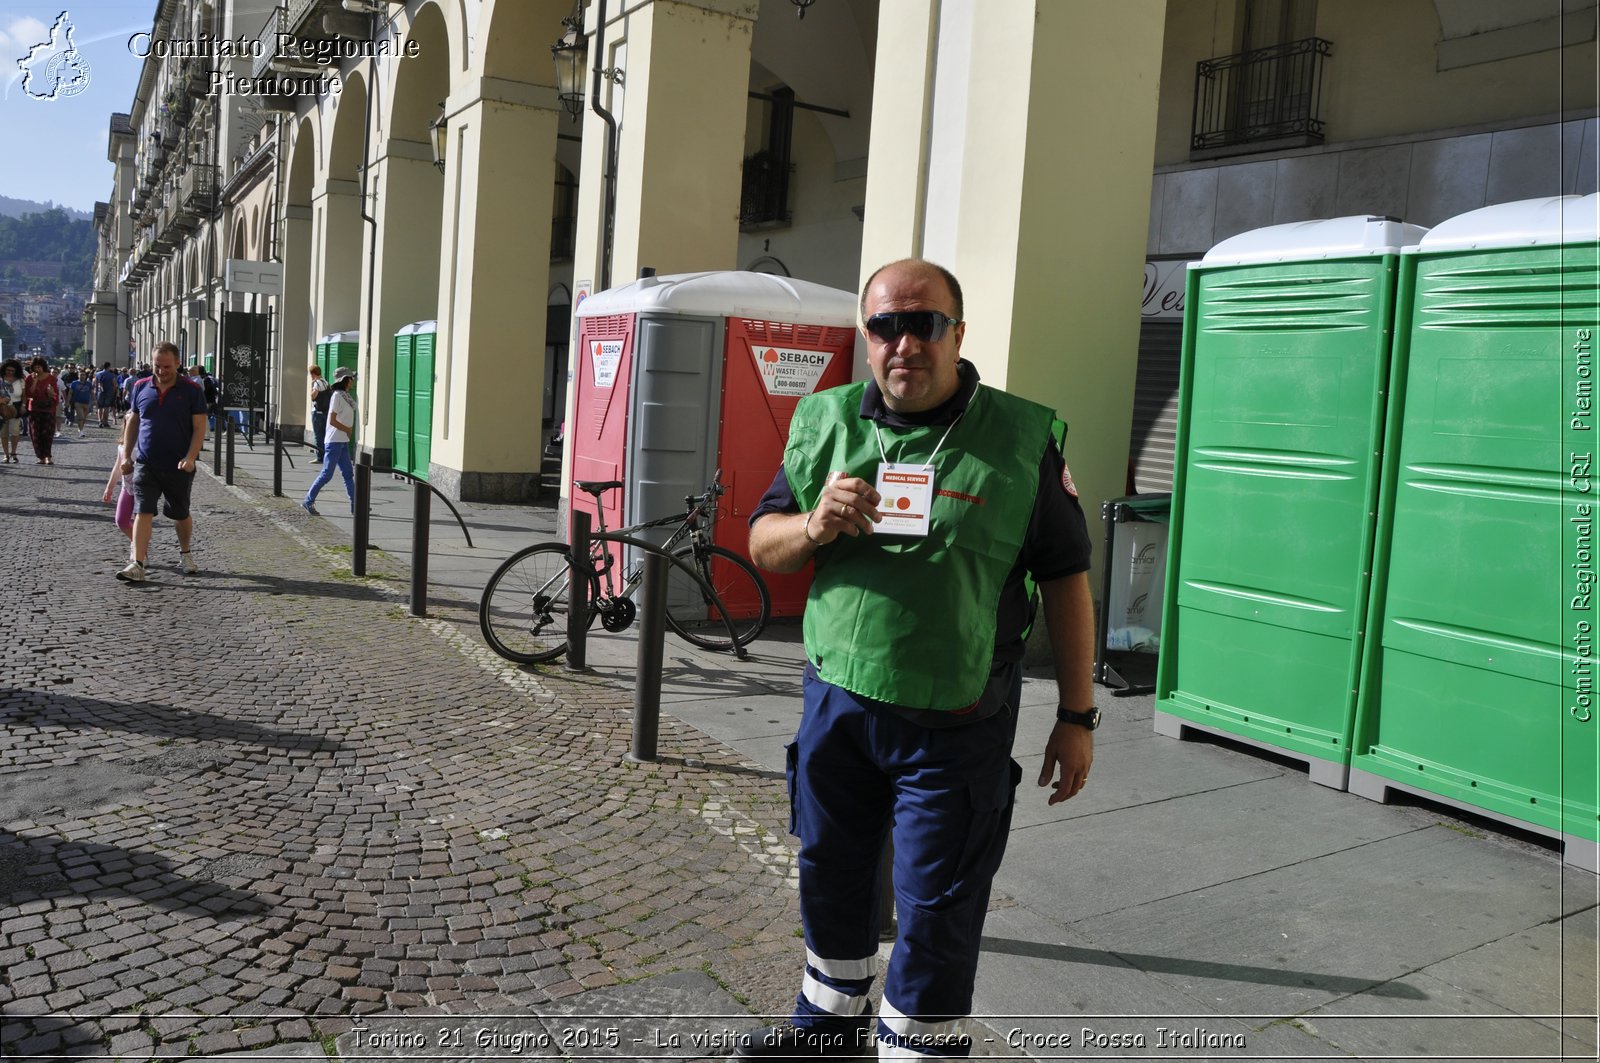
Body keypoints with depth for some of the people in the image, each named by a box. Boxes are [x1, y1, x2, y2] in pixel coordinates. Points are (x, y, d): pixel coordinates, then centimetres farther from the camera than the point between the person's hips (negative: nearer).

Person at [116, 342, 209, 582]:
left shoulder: (191, 391, -4)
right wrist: (126, 455, 8)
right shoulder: (141, 388, 5)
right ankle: (137, 564, -12)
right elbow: (132, 423, 14)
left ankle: (185, 554, 36)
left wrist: (190, 457, -18)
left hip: (179, 467, -1)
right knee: (143, 512, -8)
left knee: (181, 514, 13)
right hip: (145, 465, 2)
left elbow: (199, 428, -6)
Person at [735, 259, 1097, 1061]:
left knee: (936, 913, 5)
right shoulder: (824, 423, 3)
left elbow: (1065, 580, -4)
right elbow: (762, 545, 7)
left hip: (956, 723, -4)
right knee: (830, 875, 21)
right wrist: (815, 526, -16)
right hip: (836, 698, 5)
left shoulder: (1022, 439, -7)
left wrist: (1077, 717, -4)